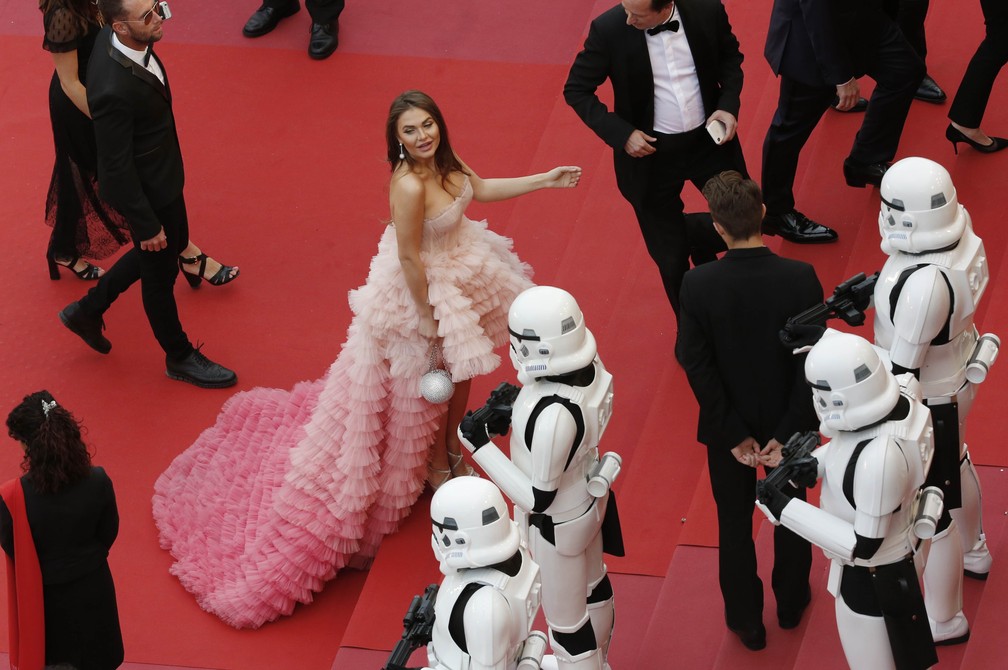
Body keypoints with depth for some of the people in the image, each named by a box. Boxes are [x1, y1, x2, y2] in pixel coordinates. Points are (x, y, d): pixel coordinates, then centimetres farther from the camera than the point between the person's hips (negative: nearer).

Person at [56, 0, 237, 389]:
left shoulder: (110, 38, -13)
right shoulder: (113, 90, -40)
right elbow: (117, 167, -28)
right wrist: (146, 224, -16)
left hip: (161, 172, 9)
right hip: (145, 189, -9)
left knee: (174, 244, 30)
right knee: (160, 273, 16)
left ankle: (88, 310, 45)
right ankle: (179, 357, 42)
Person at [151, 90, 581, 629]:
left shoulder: (442, 162, -11)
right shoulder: (409, 186, -37)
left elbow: (480, 189, 9)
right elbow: (409, 260, -29)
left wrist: (546, 180, 8)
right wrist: (429, 317, -20)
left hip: (458, 276, 8)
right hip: (422, 292, -8)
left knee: (458, 369, 28)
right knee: (425, 385, 16)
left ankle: (451, 447, 54)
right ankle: (436, 465, 42)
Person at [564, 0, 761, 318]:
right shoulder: (609, 29, -20)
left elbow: (730, 55, 6)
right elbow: (576, 90, -8)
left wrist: (729, 104, -9)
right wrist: (620, 134, -17)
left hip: (709, 139, 2)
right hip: (650, 151, -2)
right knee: (671, 257, 10)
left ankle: (694, 234, 43)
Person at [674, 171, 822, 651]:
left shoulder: (698, 285, -24)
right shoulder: (800, 279, -23)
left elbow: (695, 364, -19)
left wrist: (733, 434, -10)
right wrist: (786, 433, -12)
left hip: (728, 423, 0)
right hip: (788, 420, 1)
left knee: (734, 523, 20)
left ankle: (746, 622, 36)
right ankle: (791, 602, 46)